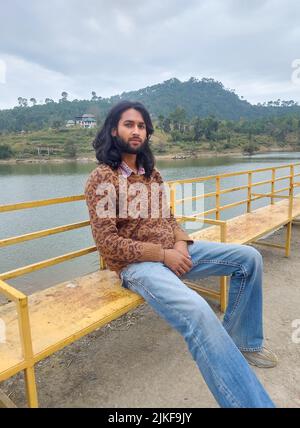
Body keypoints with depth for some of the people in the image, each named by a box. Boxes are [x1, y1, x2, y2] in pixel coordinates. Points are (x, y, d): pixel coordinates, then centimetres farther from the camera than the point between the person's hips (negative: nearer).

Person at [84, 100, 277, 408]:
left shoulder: (151, 172, 13)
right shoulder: (101, 178, -9)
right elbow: (107, 243, -16)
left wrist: (180, 243, -4)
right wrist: (162, 255, -17)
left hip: (172, 251, 8)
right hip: (136, 263, -7)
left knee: (248, 258, 3)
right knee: (197, 313, -35)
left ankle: (242, 340, 15)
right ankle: (251, 401, -17)